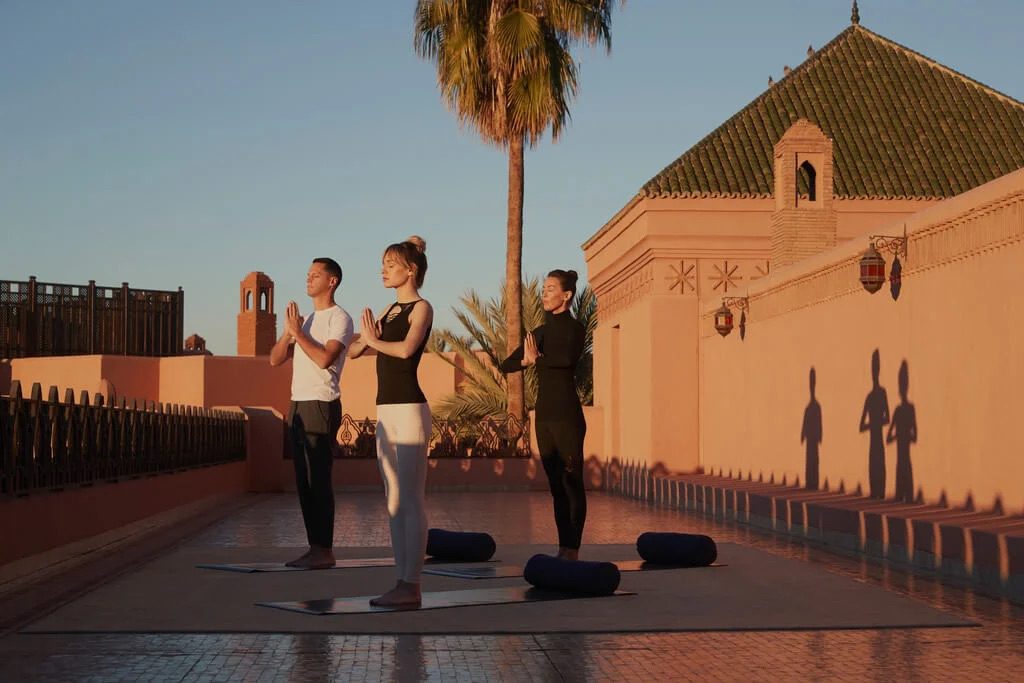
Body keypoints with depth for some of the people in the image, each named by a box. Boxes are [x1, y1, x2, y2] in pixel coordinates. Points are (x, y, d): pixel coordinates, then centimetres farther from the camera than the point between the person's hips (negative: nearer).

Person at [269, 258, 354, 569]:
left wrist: (298, 332, -12)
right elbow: (275, 359, 14)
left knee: (319, 480, -10)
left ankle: (325, 550, -9)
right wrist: (288, 331, -2)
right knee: (304, 481, 6)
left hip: (322, 406, -8)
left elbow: (324, 358, -20)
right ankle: (315, 547, 10)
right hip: (298, 405, 8)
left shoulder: (339, 318, -5)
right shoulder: (305, 320, 20)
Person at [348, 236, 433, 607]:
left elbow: (406, 348, -23)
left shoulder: (421, 308, -5)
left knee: (410, 500, -8)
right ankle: (402, 582, 13)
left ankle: (411, 587, -6)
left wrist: (374, 339, -7)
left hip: (409, 409, -9)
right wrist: (366, 338, -3)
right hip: (387, 410, 9)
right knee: (394, 500, 9)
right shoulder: (390, 309, 18)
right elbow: (353, 351, 17)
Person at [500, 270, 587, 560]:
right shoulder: (540, 332, 15)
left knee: (572, 483, -7)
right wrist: (526, 361, -12)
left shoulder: (574, 329, -4)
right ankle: (563, 547, 12)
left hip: (567, 416, -7)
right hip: (544, 416, 7)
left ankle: (572, 549, -8)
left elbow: (568, 357, -26)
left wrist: (537, 359, -10)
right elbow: (506, 364, 10)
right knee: (556, 484, 8)